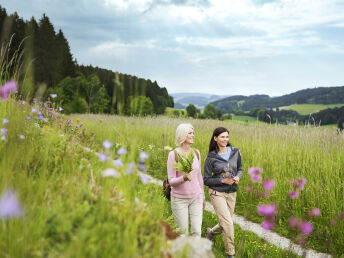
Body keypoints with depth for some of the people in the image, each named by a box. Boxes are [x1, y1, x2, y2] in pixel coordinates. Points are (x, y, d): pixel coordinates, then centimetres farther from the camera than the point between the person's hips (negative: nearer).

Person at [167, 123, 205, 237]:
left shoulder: (196, 153, 4)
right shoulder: (173, 154, -11)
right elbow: (171, 181, -10)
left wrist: (203, 196, 20)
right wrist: (184, 178, -30)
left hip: (196, 197, 4)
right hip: (179, 199, -4)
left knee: (197, 231, -2)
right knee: (182, 234, 3)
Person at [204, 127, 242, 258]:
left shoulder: (235, 152, 0)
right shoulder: (210, 158, -10)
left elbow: (240, 169, 13)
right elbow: (206, 180, -5)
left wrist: (238, 177, -10)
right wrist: (223, 180, -18)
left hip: (231, 193, 5)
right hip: (217, 193, -5)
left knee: (225, 223, 14)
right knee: (228, 223, -12)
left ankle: (210, 232, 46)